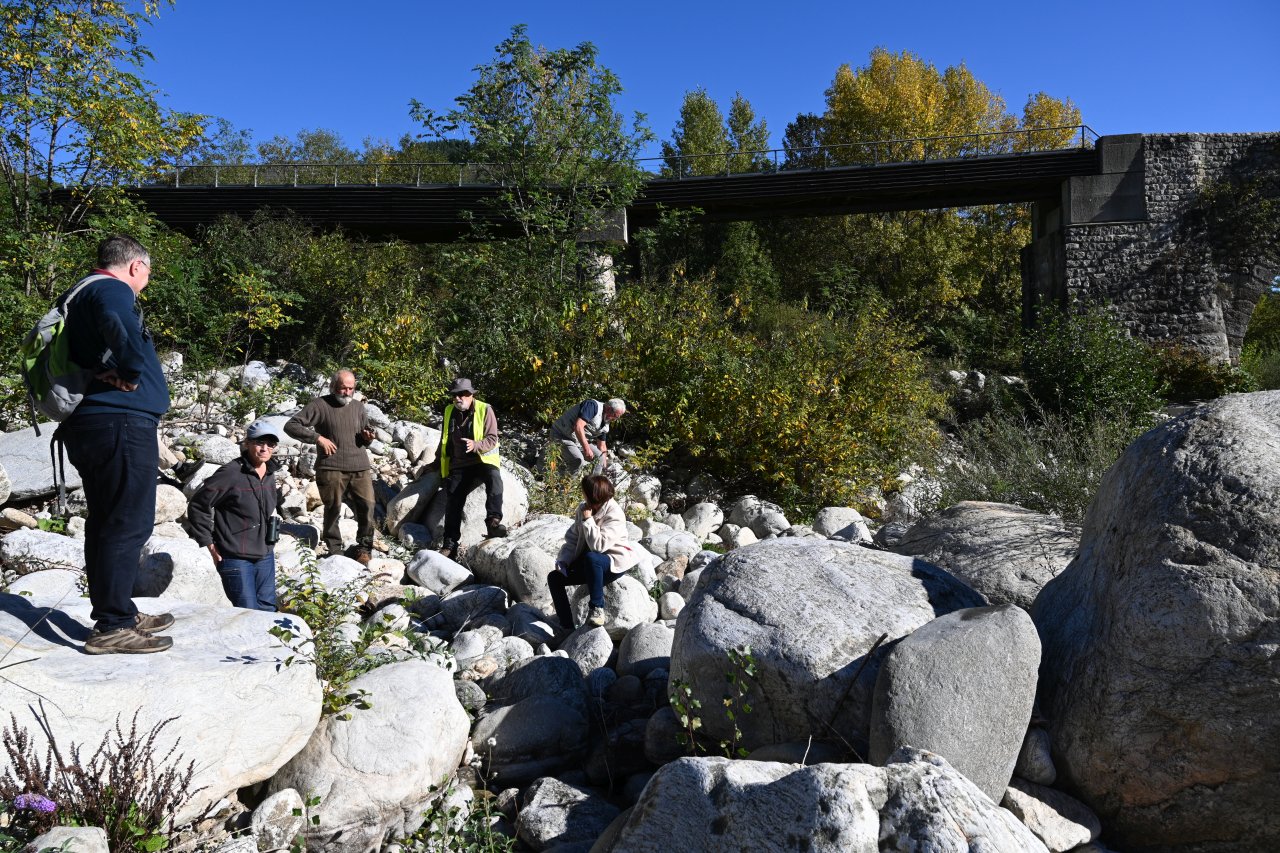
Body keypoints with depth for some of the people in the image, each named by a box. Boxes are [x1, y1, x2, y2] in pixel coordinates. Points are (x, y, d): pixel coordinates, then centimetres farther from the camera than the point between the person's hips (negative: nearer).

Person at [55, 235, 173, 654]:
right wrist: (132, 374, -20)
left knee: (106, 522, 15)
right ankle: (112, 627, -3)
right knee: (128, 524, -6)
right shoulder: (112, 289, -9)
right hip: (122, 423, -10)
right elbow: (119, 326, -32)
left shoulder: (76, 297, 21)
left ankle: (120, 614, 25)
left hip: (86, 425, 10)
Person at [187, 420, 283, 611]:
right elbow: (197, 506, -10)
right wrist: (209, 545, -9)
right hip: (236, 559, -7)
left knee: (268, 610, 13)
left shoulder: (269, 474, 6)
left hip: (265, 557, 7)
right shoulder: (231, 473, -16)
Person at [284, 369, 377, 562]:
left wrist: (368, 437, 2)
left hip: (360, 467, 4)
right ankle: (334, 549, 16)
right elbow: (291, 425, -5)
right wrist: (318, 438, -13)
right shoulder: (320, 405, 0)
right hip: (332, 468, -4)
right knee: (333, 508, 1)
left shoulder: (358, 406, 16)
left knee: (367, 505, -3)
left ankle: (364, 547, 12)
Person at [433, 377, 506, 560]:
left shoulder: (484, 410, -7)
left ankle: (493, 521, -39)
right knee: (452, 499, -6)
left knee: (494, 478, -36)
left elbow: (492, 439, -13)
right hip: (459, 465, 5)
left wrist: (475, 445, -31)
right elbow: (445, 439, 26)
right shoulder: (449, 411, 9)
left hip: (483, 461, -4)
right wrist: (440, 459, 28)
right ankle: (449, 545, -2)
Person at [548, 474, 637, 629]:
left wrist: (588, 520, -26)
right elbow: (572, 538, 4)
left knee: (591, 558, -39)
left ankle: (597, 608, -23)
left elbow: (599, 545, -32)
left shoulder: (614, 514, -21)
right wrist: (563, 560, -9)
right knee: (554, 578, -6)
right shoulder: (583, 508, 0)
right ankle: (568, 628, -6)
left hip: (615, 562, -8)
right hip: (588, 563, 8)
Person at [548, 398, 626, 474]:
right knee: (578, 460, -29)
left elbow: (602, 446, 16)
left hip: (578, 442, 10)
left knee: (599, 457, 8)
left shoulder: (605, 425, 5)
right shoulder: (593, 406, -22)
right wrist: (586, 449, -39)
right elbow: (578, 426, -34)